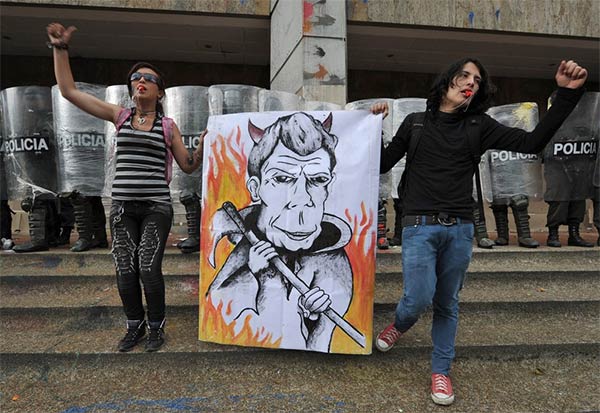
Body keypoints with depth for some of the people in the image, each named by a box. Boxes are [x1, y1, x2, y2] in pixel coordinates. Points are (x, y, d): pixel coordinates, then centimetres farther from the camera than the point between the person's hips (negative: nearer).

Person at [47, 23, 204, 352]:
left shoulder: (168, 126, 5)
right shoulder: (119, 116, 9)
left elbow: (188, 166, 8)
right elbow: (68, 90, 9)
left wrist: (205, 142, -5)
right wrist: (60, 48, 8)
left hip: (156, 207, -2)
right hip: (123, 207, 3)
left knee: (149, 269, -7)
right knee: (125, 270, 5)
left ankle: (156, 327, 14)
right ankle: (135, 326, 25)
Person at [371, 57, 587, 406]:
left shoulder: (479, 126, 9)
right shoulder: (416, 123, 8)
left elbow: (533, 142, 1)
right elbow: (382, 165, 9)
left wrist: (568, 93, -5)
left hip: (460, 230, 2)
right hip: (419, 226, -2)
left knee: (447, 304, 10)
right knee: (419, 299, -10)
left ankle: (441, 371, 28)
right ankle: (399, 324, 27)